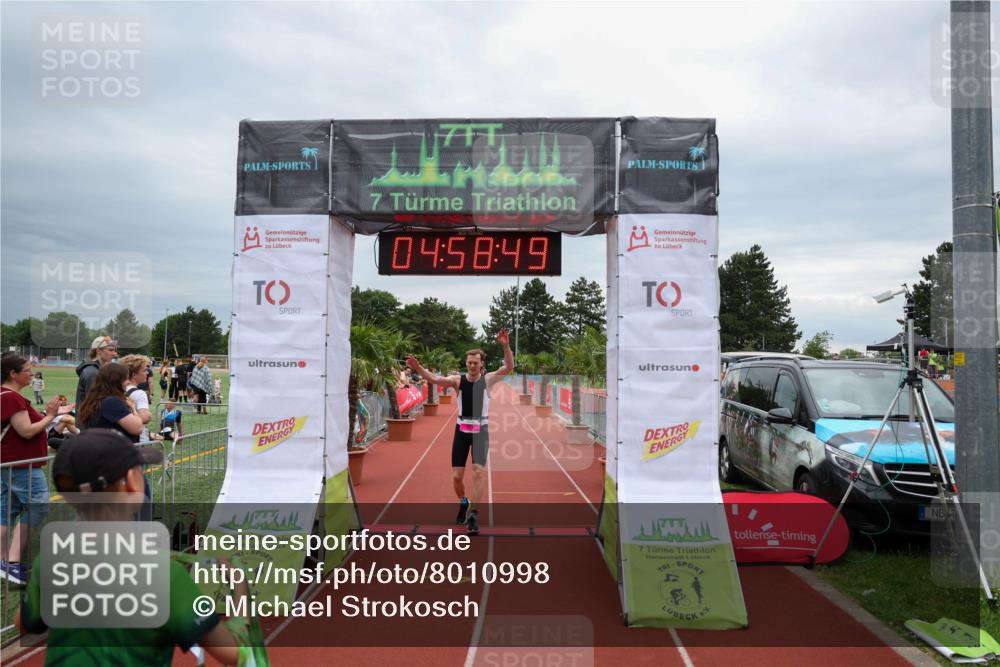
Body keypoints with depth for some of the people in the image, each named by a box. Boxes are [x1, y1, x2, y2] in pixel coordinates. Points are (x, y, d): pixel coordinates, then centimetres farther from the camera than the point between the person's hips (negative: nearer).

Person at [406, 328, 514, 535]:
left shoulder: (488, 379, -5)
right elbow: (434, 378, -18)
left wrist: (506, 346, -35)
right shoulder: (458, 380, -4)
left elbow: (509, 367, -19)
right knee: (456, 476, 3)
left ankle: (473, 513, -4)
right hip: (462, 430, 1)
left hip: (481, 431, -1)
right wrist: (418, 368, -37)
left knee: (479, 471, -15)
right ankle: (463, 502, 34)